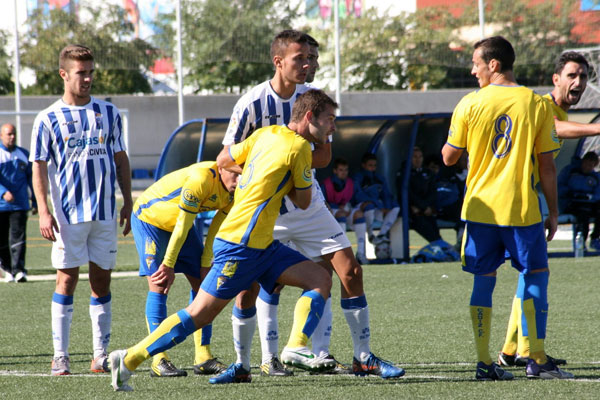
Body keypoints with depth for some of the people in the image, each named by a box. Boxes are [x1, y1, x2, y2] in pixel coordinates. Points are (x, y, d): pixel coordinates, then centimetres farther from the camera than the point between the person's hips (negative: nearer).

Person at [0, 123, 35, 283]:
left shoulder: (23, 154, 13)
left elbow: (32, 179, 19)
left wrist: (36, 201, 17)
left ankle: (18, 270, -20)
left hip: (20, 205, 1)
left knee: (18, 238, -12)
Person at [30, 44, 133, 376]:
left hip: (105, 212, 3)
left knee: (101, 280, 5)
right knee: (67, 278, -4)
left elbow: (120, 159, 15)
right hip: (68, 213, -3)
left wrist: (128, 202, 11)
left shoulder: (108, 113, 9)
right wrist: (43, 211, -11)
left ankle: (101, 355, 11)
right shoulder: (48, 119, 0)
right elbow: (39, 167, -1)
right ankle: (60, 355, -1)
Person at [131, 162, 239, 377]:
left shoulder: (233, 191, -13)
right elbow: (182, 225, -31)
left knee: (202, 284, 0)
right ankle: (159, 361, -15)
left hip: (180, 223, 8)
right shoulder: (201, 179, -36)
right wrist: (168, 266, -25)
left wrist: (206, 264, -3)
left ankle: (203, 357, 3)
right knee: (158, 287, -15)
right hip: (149, 217, -8)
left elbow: (217, 228, -1)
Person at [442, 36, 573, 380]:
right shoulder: (537, 104, -3)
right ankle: (538, 360, 5)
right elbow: (547, 164, -2)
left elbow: (449, 157, 3)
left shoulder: (470, 104, -2)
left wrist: (449, 147, 26)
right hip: (523, 209, -1)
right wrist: (553, 212, 5)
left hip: (480, 208, 1)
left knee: (484, 281, 8)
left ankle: (484, 362, 4)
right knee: (536, 276, 10)